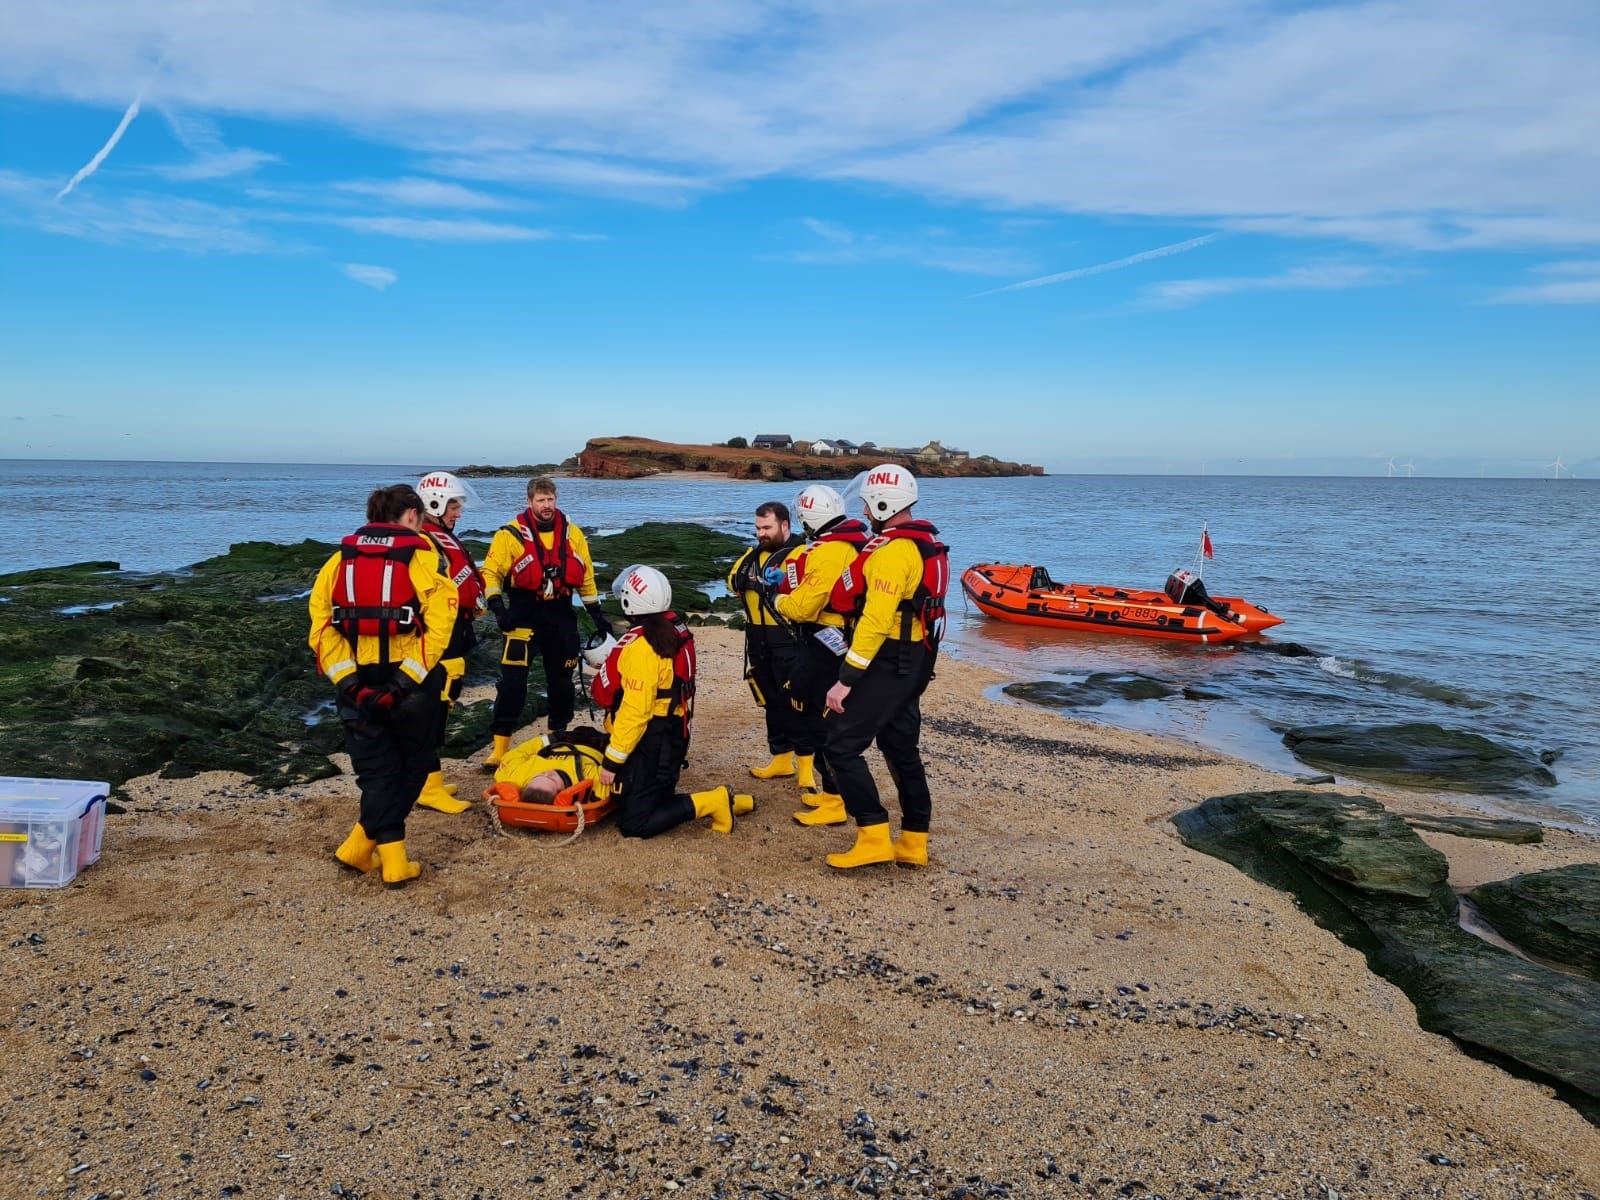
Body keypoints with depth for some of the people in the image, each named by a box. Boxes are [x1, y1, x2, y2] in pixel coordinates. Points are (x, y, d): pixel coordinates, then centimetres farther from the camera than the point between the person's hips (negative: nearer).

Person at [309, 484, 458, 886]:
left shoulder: (343, 555, 10)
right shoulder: (420, 554, -1)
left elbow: (320, 621, -2)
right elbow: (438, 622, -14)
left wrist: (348, 679, -7)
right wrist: (406, 680, -15)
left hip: (358, 683, 3)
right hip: (410, 682, -3)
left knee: (377, 770, 14)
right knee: (412, 764, 16)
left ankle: (393, 859, 9)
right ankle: (362, 845, 13)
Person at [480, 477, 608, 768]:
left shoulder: (573, 534, 4)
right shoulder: (511, 534, -8)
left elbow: (586, 576, 12)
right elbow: (491, 572, -6)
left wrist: (596, 613, 10)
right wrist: (497, 606, -19)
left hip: (561, 613, 4)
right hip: (523, 612, -3)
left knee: (561, 677, 12)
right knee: (512, 679, -7)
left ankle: (558, 734, 29)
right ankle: (500, 744, -1)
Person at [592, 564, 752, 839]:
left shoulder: (640, 646, -22)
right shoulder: (676, 631, 4)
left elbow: (634, 711, -24)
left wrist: (612, 761, -18)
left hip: (648, 744, -9)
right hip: (672, 736, 9)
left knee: (634, 824, -4)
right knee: (658, 801, 21)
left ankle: (711, 802, -9)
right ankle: (723, 802, 9)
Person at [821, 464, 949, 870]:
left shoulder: (892, 550, -19)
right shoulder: (927, 543, 12)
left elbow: (876, 620, -25)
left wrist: (846, 678, -24)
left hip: (888, 662, -10)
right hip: (915, 660, 10)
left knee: (842, 745, -5)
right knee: (901, 748, 16)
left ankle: (874, 837, -5)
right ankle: (913, 843, 22)